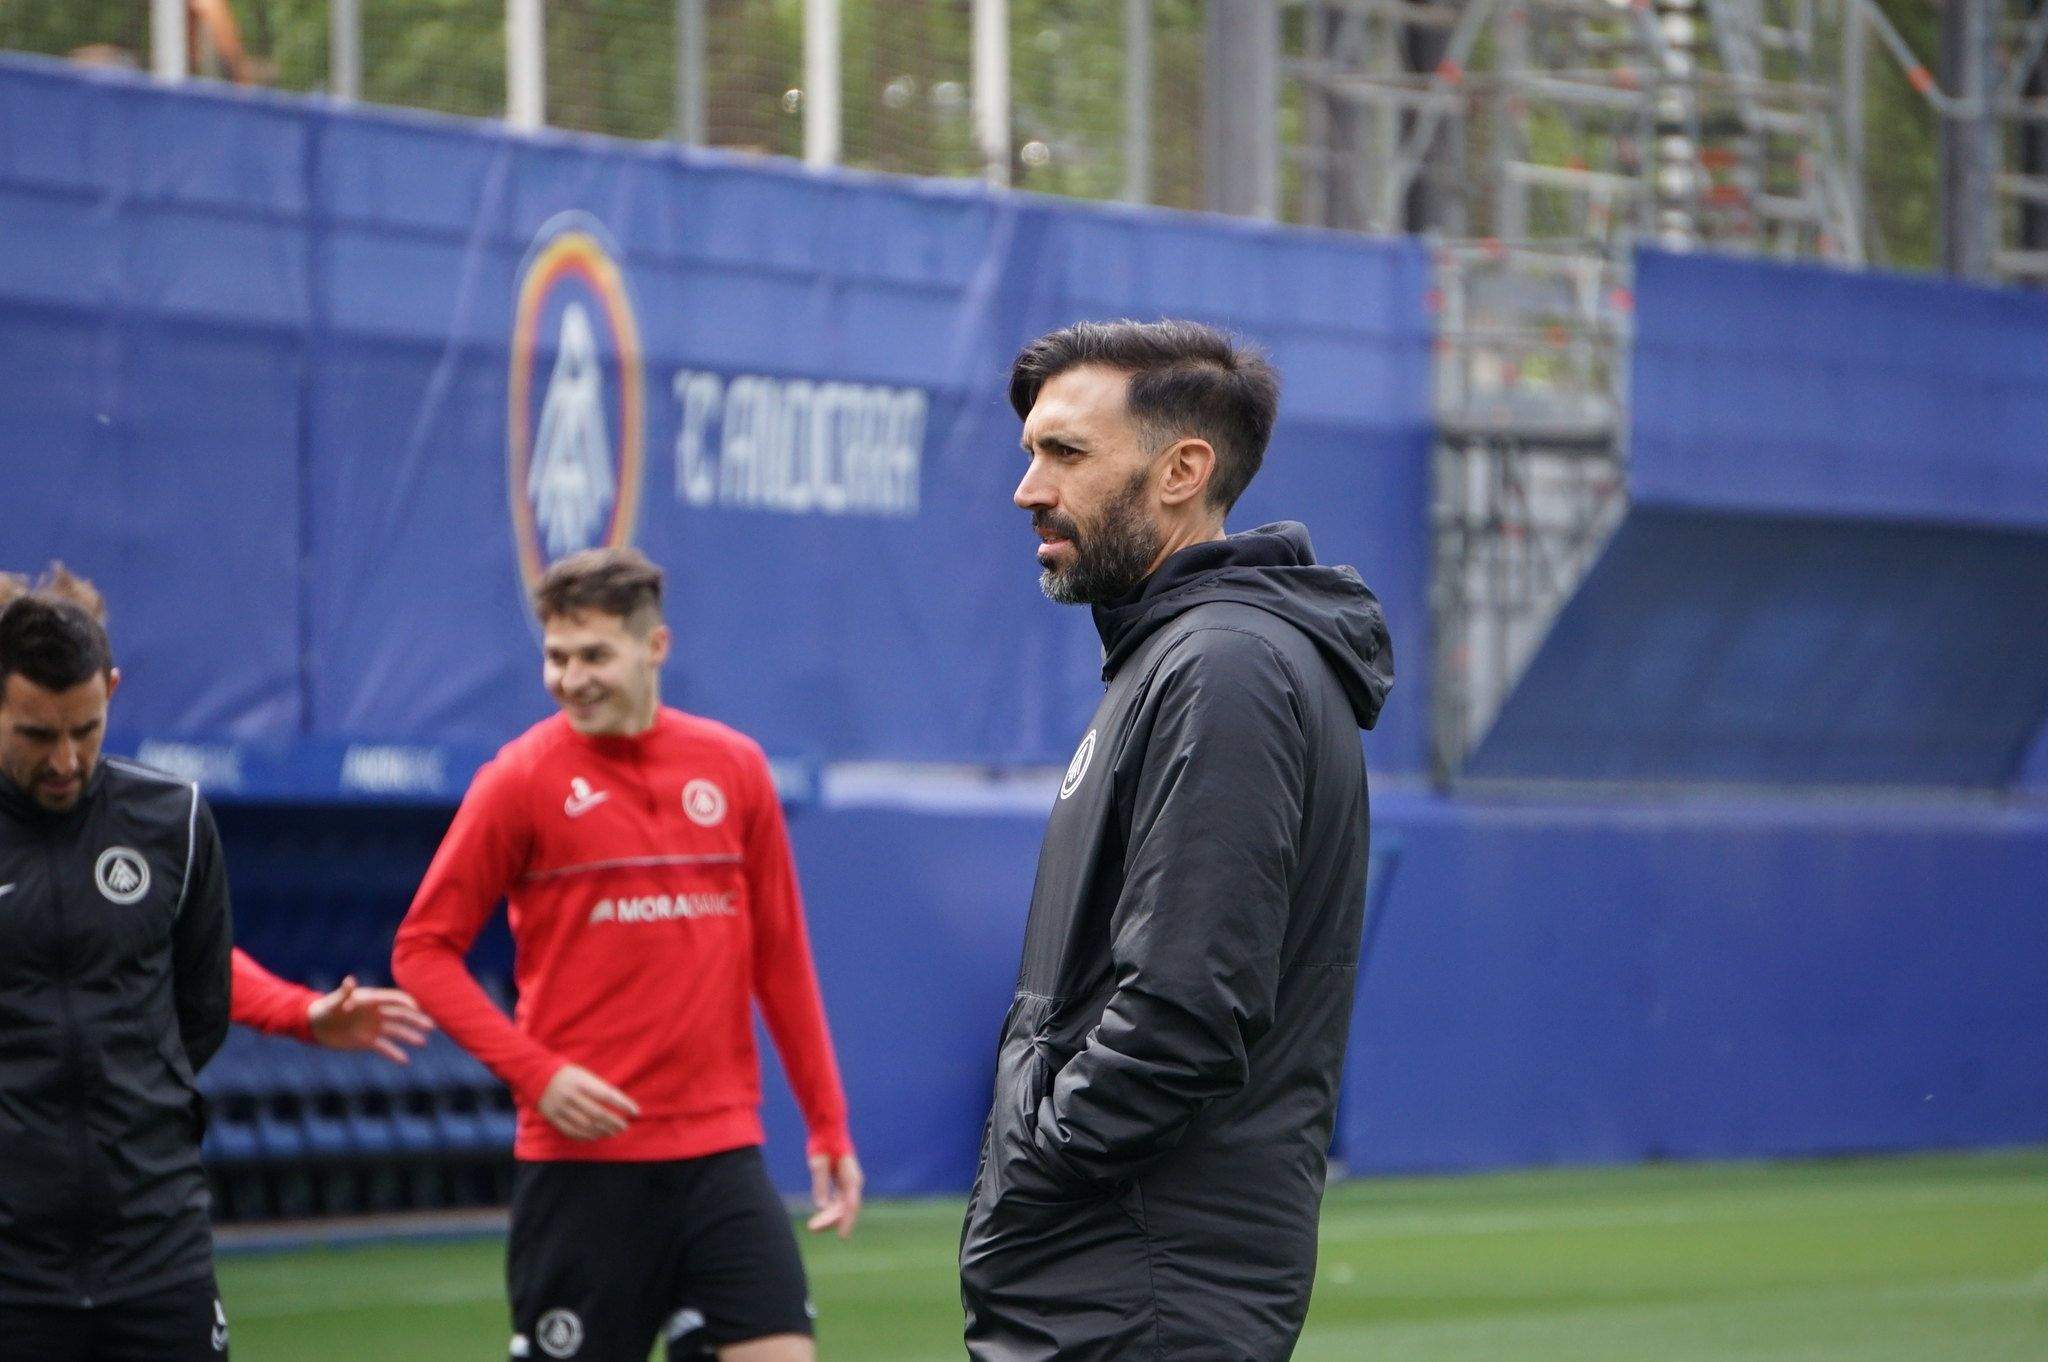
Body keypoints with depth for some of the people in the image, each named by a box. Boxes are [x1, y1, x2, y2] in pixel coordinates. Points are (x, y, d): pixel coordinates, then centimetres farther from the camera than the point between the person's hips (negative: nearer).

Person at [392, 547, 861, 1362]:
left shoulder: (733, 767, 7)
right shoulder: (521, 780, -2)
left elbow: (781, 958, 14)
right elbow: (423, 950, -1)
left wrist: (827, 1124, 11)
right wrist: (533, 1071, -13)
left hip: (720, 1149, 3)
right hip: (583, 1153, -3)